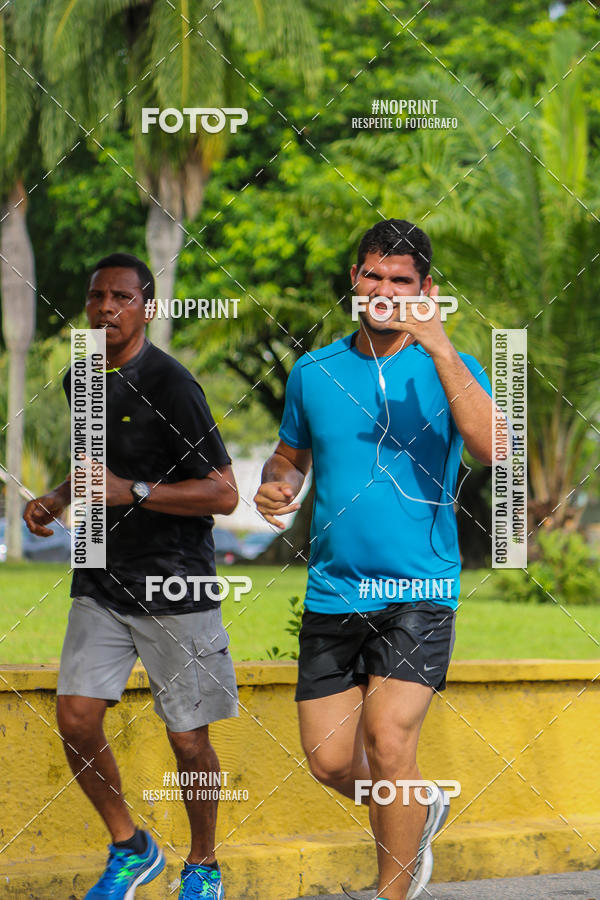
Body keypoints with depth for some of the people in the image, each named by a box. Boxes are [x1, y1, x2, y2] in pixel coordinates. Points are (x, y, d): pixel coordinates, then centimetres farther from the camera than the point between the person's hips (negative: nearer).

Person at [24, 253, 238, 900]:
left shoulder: (169, 385, -14)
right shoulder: (79, 381, 9)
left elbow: (223, 494, -16)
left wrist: (132, 492, -23)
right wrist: (56, 500, 8)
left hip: (175, 586, -6)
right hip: (101, 584, 6)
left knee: (188, 741, 2)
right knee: (75, 719, -5)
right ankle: (130, 848, 16)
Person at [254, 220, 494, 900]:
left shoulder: (448, 368, -2)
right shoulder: (313, 372, 8)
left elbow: (491, 448, -21)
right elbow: (290, 455, 23)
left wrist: (438, 345, -27)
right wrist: (276, 486, -1)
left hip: (418, 590, -4)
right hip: (332, 591, 4)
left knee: (388, 740, -20)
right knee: (328, 761, 3)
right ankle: (418, 808, 36)